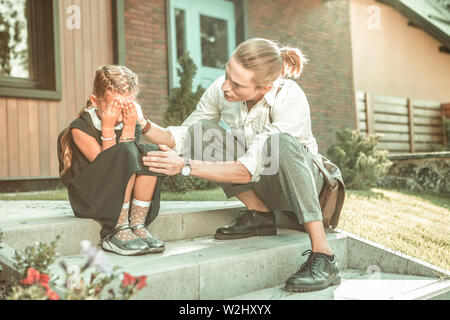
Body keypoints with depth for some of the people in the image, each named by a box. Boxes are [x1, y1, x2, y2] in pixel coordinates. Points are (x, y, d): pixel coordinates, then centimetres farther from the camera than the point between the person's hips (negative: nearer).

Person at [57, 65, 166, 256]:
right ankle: (118, 231, -26)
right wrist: (107, 128, -25)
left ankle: (137, 225, -20)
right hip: (89, 198, -5)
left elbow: (130, 165, -13)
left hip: (123, 197, 5)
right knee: (124, 152, -28)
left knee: (150, 152, -19)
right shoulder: (80, 127, -12)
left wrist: (129, 127, -19)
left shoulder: (131, 121, 2)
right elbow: (107, 167, -20)